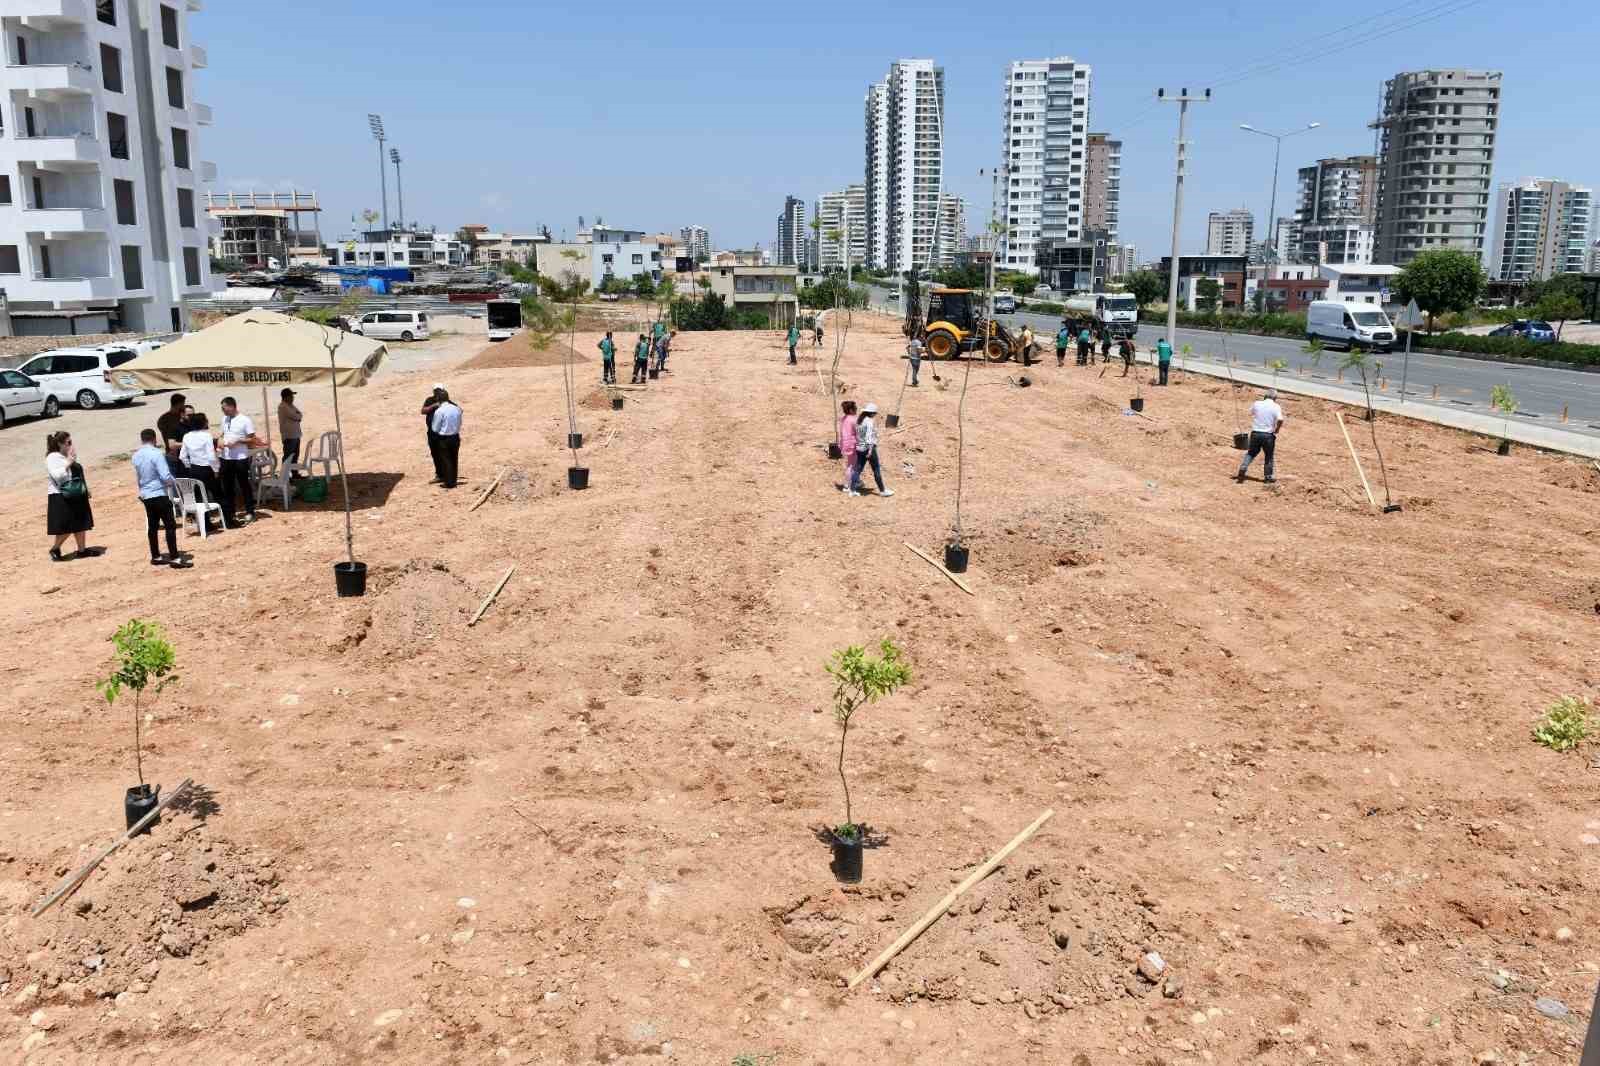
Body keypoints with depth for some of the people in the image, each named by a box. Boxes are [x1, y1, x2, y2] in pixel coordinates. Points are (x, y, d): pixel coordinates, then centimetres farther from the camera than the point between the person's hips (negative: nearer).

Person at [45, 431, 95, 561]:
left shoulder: (68, 457, 14)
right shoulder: (52, 458, -11)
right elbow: (57, 476, -25)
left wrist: (85, 490, 18)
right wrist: (69, 462, -24)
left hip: (76, 496, 8)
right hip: (61, 498, -8)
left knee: (80, 524, 10)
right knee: (66, 528, -6)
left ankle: (82, 549, 19)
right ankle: (55, 549, 13)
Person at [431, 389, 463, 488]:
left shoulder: (439, 411, -16)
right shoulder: (457, 409, -2)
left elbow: (435, 429, -8)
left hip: (444, 439, -5)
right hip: (456, 437, 5)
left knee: (446, 460, 6)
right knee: (454, 459, 14)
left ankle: (449, 483, 10)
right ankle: (453, 480, 23)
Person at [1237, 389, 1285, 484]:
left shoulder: (1257, 404, 0)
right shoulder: (1276, 407, -9)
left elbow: (1251, 413, 19)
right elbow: (1280, 420, -23)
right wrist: (1276, 429, -5)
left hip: (1255, 433, 2)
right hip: (1268, 435, -2)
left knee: (1251, 453, 17)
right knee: (1269, 456, 13)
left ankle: (1242, 469, 0)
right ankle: (1268, 477, 19)